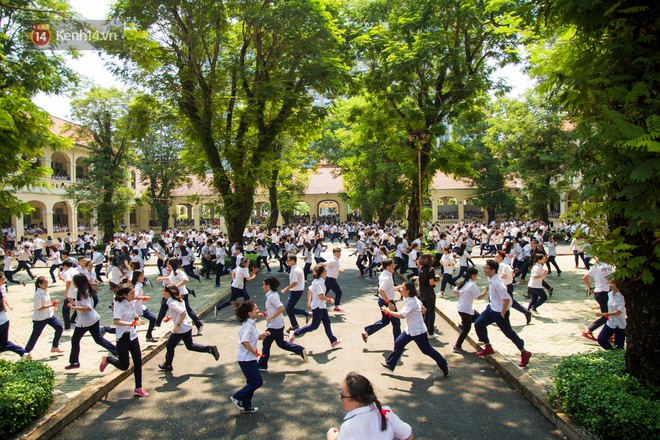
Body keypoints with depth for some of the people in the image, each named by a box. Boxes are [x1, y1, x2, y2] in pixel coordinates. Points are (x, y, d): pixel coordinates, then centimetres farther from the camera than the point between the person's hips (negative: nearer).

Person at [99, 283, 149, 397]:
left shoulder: (132, 303, 4)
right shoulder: (120, 305, -18)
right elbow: (117, 321, -31)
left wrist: (137, 318, 7)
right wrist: (131, 323, -40)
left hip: (132, 335, 7)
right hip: (122, 337, -7)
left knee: (138, 361, 5)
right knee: (124, 366, 2)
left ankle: (138, 388, 15)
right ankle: (107, 359, 31)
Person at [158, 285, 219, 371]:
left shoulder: (171, 303, -22)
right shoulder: (179, 299, 5)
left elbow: (183, 313, -33)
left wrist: (177, 326, -27)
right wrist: (171, 317, 19)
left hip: (180, 329, -9)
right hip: (188, 326, 9)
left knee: (170, 346, 14)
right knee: (190, 346, 20)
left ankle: (167, 365, 32)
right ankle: (210, 349, 10)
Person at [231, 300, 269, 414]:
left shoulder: (252, 323, 7)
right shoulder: (248, 325, -23)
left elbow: (257, 337, 17)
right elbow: (245, 341, -35)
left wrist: (264, 335, -4)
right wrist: (254, 352, -23)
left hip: (250, 358, 9)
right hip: (246, 359, -9)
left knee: (252, 382, 18)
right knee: (258, 382, 0)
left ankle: (246, 406, 28)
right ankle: (237, 397, 12)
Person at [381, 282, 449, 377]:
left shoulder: (411, 302, -27)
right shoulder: (414, 298, 2)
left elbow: (401, 315, -34)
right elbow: (423, 310, 16)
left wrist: (388, 312, -26)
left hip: (418, 331, -9)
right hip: (410, 330, 9)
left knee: (427, 350, 5)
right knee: (398, 344, 6)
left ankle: (444, 366, 22)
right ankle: (390, 365, 14)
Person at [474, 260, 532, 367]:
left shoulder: (496, 282, -30)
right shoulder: (491, 279, -2)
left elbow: (506, 299, -30)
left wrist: (502, 314, -21)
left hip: (499, 311, -9)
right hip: (492, 308, 9)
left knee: (508, 332, 5)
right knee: (478, 324, 11)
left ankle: (524, 353, 24)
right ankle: (488, 347, 26)